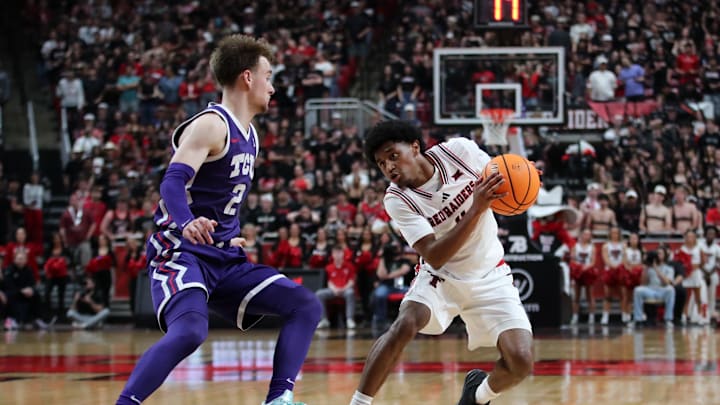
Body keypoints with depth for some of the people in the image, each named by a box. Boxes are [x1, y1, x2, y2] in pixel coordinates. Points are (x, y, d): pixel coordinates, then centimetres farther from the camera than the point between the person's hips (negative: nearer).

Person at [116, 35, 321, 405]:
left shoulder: (248, 135, 15)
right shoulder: (211, 125, -12)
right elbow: (173, 181, -26)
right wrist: (187, 223, -44)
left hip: (224, 259, 9)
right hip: (182, 253, -9)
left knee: (306, 306, 2)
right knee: (190, 330, -34)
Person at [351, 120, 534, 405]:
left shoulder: (459, 151, -15)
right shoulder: (397, 200, -19)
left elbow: (500, 177, 3)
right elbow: (434, 257, -27)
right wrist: (476, 209, -37)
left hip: (490, 277, 2)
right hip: (439, 276, -1)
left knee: (521, 363, -14)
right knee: (404, 325, -32)